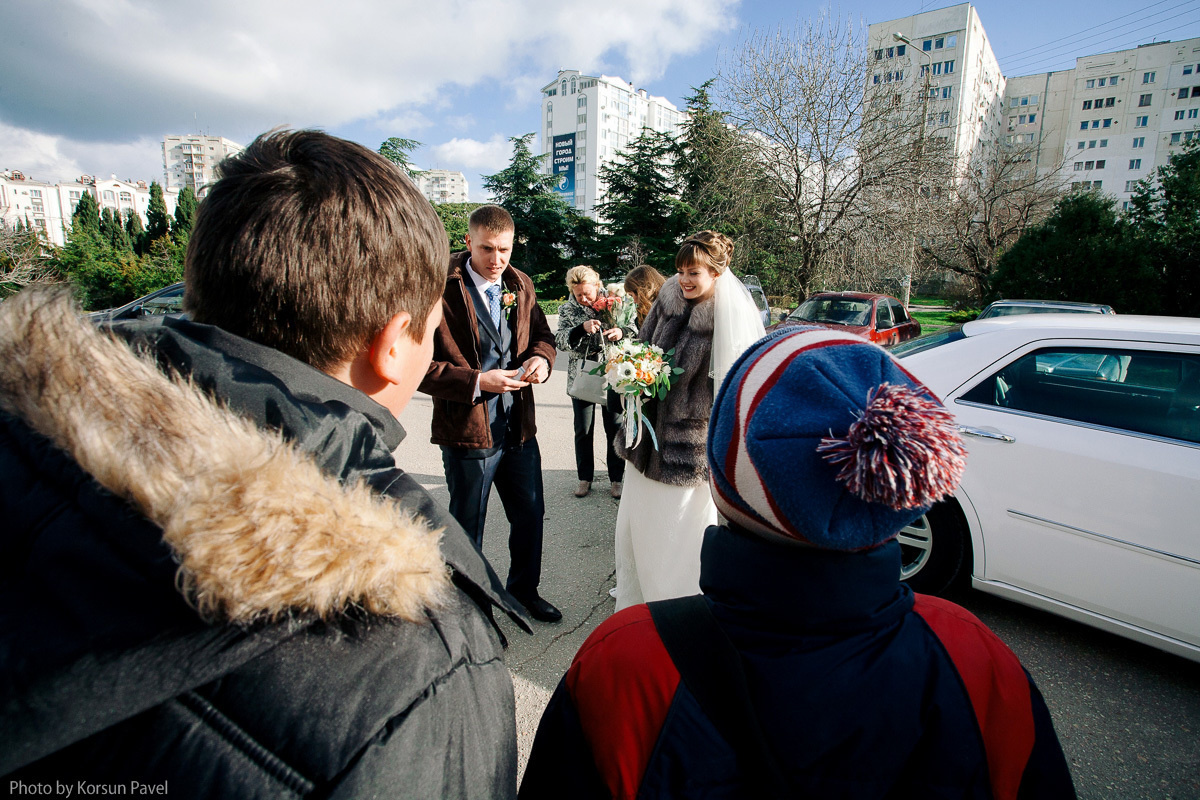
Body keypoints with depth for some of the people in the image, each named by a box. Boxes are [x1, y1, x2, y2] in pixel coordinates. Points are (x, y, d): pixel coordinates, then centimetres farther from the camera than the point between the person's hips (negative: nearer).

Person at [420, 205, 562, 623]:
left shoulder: (520, 284, 5)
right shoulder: (443, 290, -15)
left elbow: (542, 334, 16)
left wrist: (540, 358, -6)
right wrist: (477, 382, -24)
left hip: (519, 426, 6)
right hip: (467, 430, -6)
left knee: (530, 514, 19)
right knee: (468, 526, 13)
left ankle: (524, 588, 45)